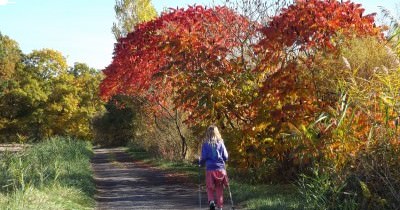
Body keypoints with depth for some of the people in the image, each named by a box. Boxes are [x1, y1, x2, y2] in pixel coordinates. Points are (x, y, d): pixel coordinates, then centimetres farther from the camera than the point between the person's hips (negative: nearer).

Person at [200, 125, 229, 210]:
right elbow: (226, 157, 3)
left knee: (210, 188, 11)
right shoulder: (220, 143, 0)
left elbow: (204, 157, -5)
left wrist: (201, 163, 17)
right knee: (219, 189, 12)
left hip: (210, 169, -1)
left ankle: (211, 201, -13)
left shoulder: (205, 144, -4)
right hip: (220, 168, 1)